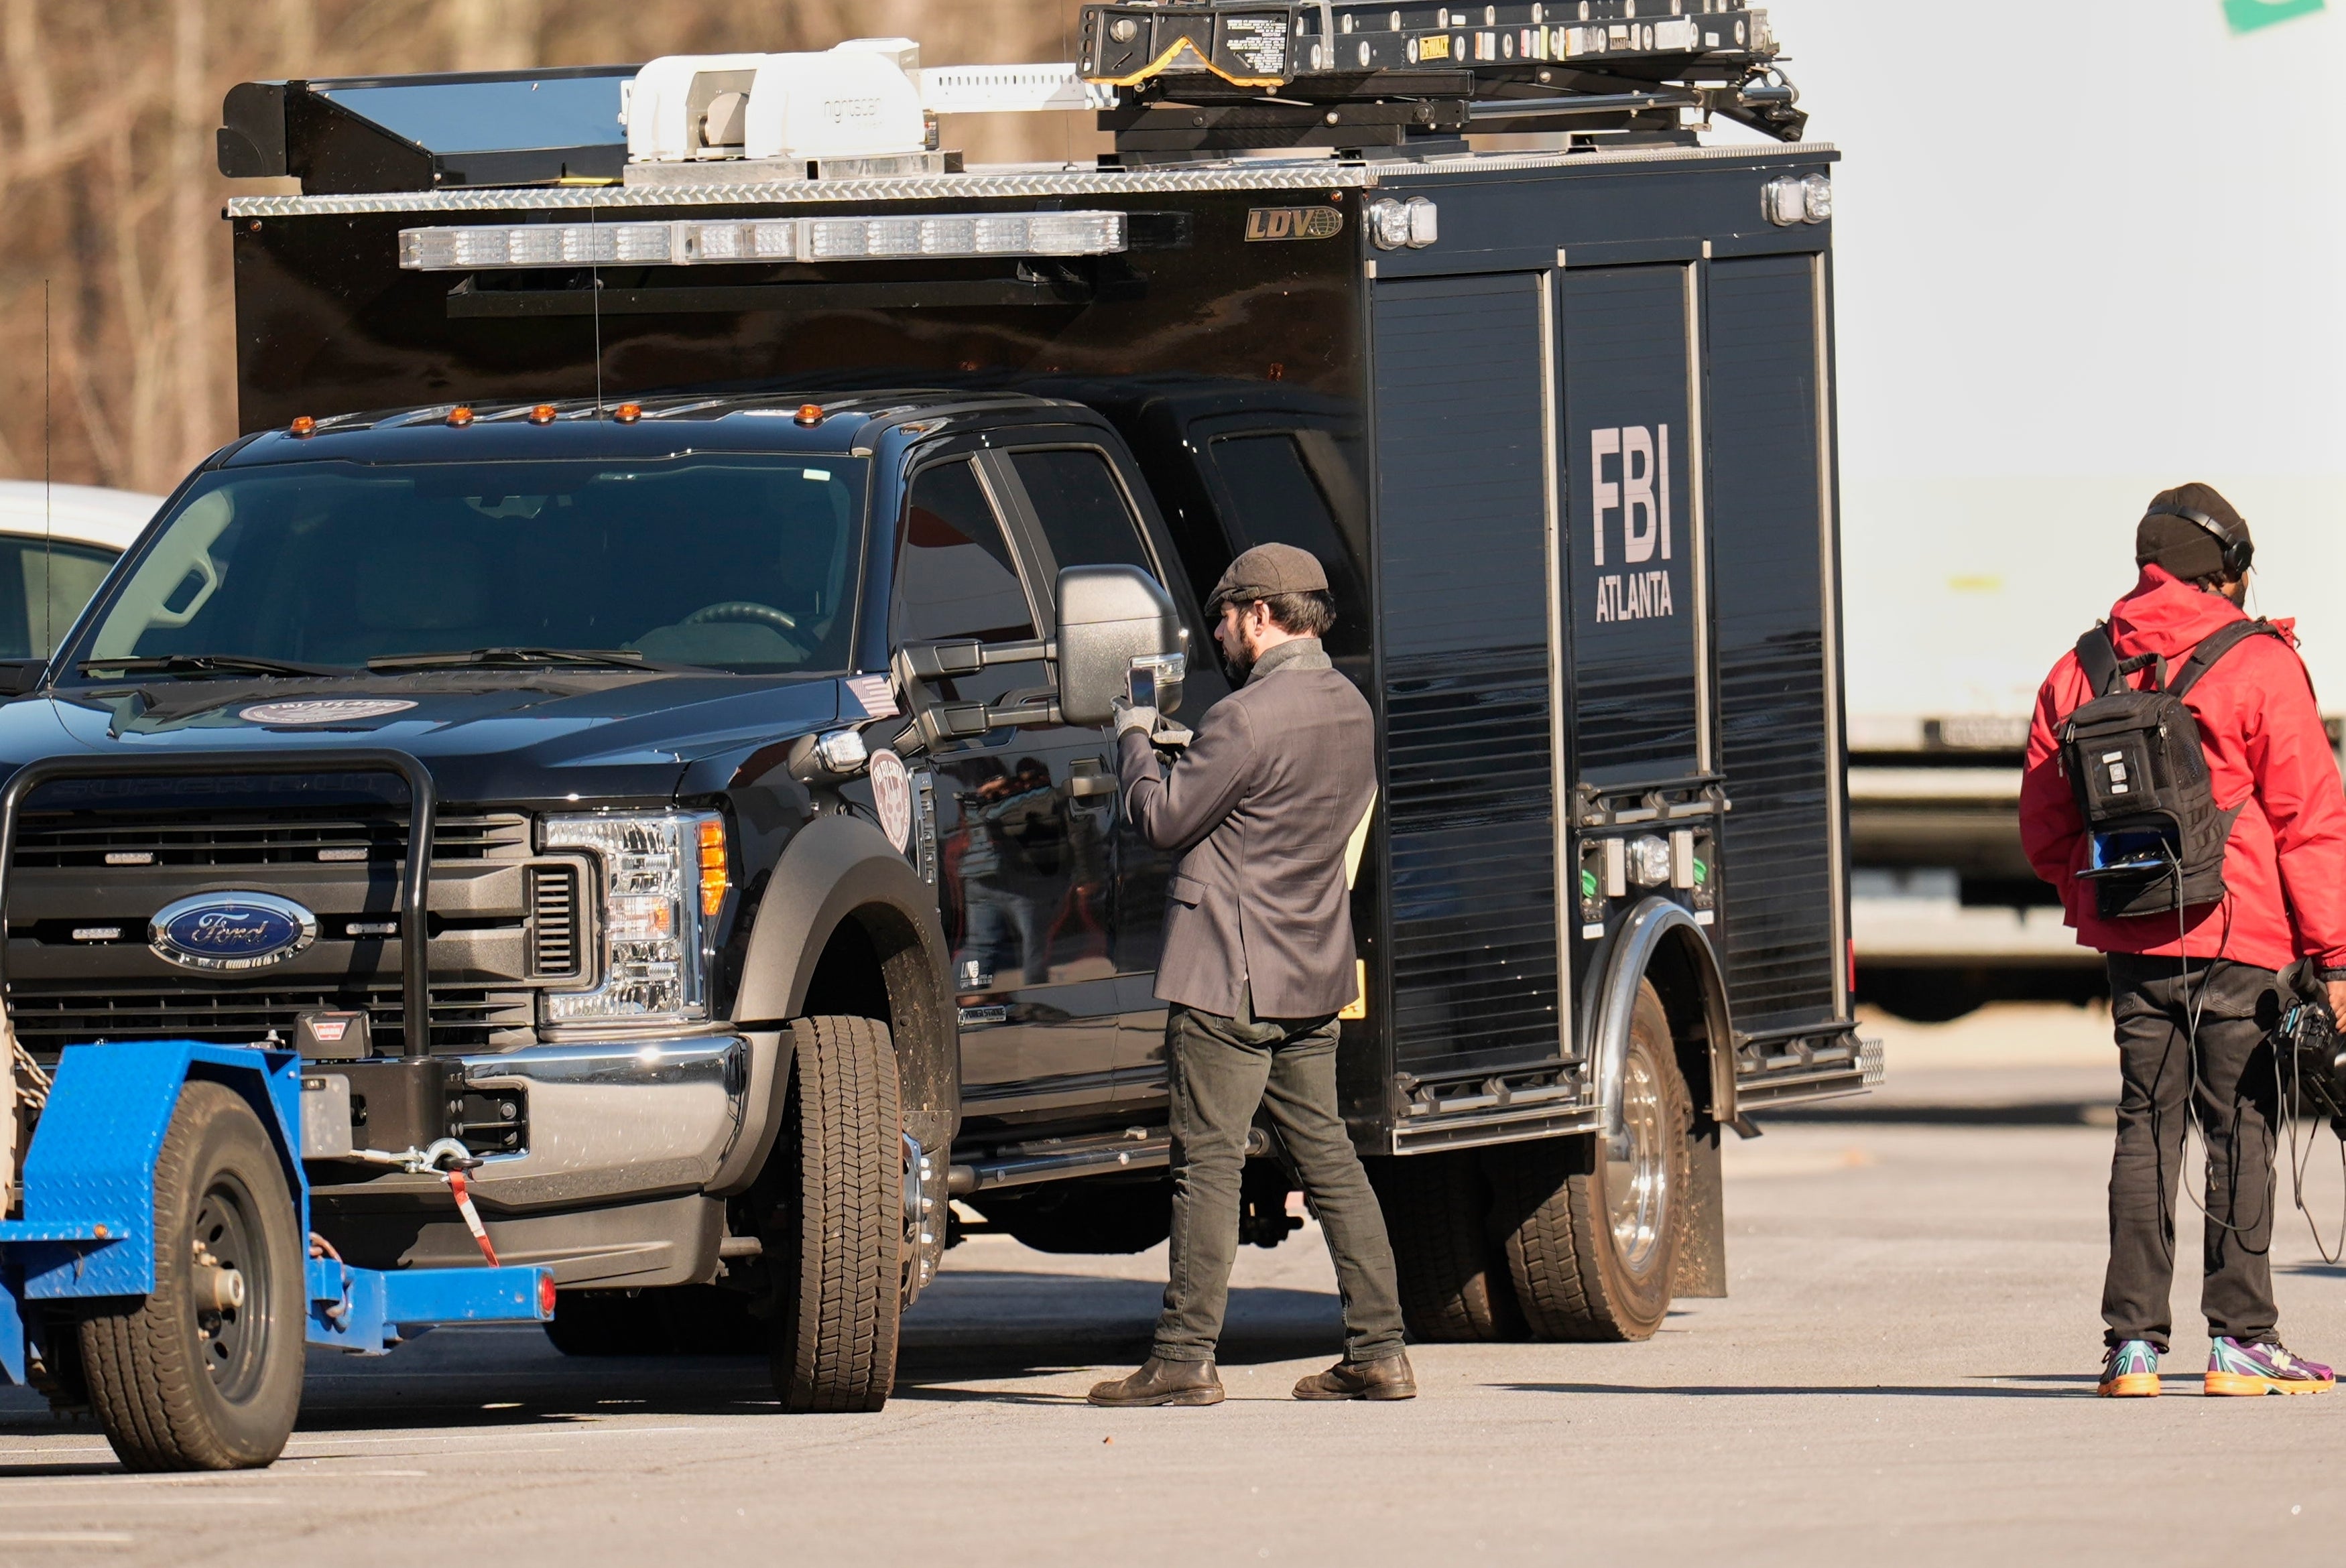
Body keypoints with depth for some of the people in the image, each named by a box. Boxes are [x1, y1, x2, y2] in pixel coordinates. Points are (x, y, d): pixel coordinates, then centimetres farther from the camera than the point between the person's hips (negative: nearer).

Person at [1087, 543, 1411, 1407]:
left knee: (1207, 1164, -5)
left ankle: (1185, 1358, -4)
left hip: (1230, 976, -8)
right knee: (1327, 1155, 11)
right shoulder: (1351, 712, 9)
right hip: (1316, 974, 8)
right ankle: (1379, 1350, 9)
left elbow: (1162, 818, -13)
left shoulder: (1248, 719, -19)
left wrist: (1134, 740, 5)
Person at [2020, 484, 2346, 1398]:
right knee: (2240, 1128, 1)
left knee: (2146, 1128, 8)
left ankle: (2133, 1341, 4)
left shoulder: (2077, 676, 10)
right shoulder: (2257, 667, -5)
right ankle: (2239, 1339, 0)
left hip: (2132, 943, 4)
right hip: (2236, 941, -4)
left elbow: (2043, 826, 15)